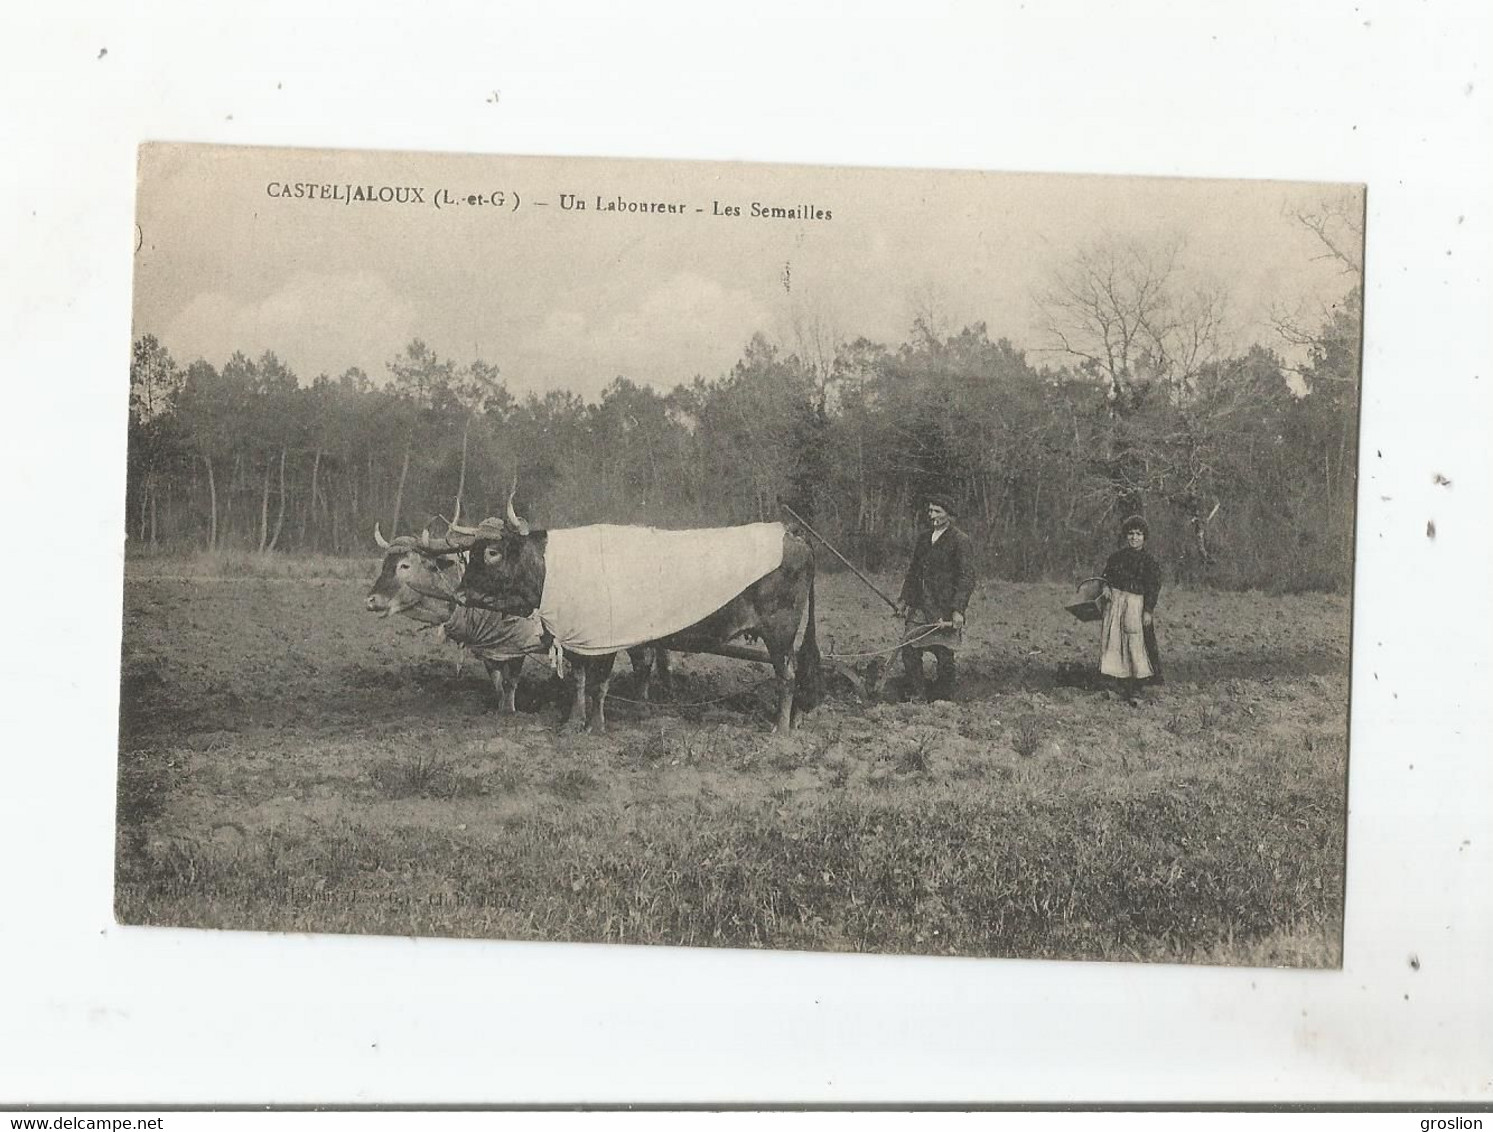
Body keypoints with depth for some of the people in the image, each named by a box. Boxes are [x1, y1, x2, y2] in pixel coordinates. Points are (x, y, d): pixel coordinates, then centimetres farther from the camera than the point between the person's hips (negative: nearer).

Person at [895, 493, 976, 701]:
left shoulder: (960, 541, -5)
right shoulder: (923, 538, 16)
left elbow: (966, 578, -10)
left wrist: (958, 610, -18)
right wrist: (904, 600, 15)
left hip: (946, 610, -6)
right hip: (921, 607, 6)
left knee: (944, 656, -2)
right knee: (909, 650, -1)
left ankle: (943, 699, 12)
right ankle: (918, 694, 12)